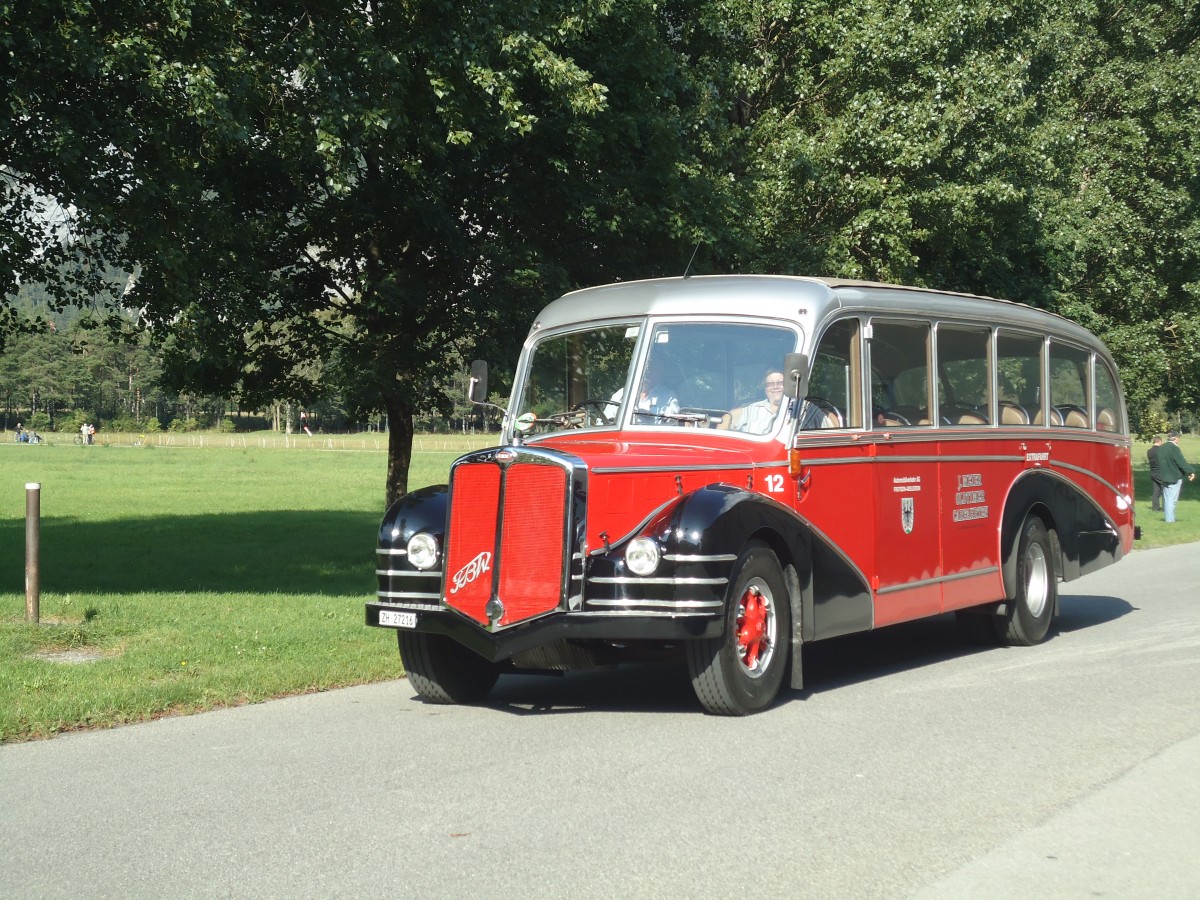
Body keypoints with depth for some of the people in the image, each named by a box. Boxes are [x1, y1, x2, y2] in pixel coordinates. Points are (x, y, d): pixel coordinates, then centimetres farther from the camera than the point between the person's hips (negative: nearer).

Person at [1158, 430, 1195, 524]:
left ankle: (1167, 518, 21)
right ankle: (1170, 520, -7)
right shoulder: (1174, 448, -16)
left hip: (1164, 477, 8)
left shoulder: (1162, 448, 11)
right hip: (1174, 477, -8)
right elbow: (1181, 462, -21)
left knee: (1166, 498, 14)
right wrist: (1191, 472, -18)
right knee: (1172, 499, -6)